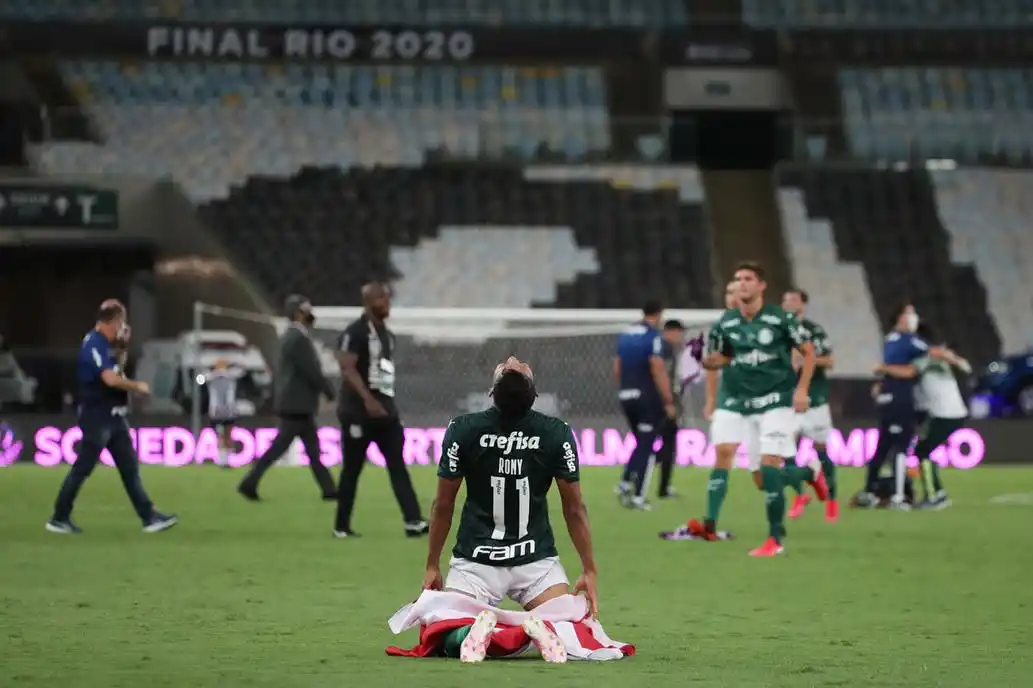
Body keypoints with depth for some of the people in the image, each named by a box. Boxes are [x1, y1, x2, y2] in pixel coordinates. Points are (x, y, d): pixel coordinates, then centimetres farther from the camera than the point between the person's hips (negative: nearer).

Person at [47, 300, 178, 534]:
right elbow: (111, 379, -30)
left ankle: (149, 517, 8)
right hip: (97, 417, -10)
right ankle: (59, 518, 6)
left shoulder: (105, 344, 13)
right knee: (82, 468, -3)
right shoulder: (94, 344, -19)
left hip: (113, 416, 10)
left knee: (130, 467, 8)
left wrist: (121, 346, 10)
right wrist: (138, 386, -15)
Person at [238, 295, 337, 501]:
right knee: (278, 447, -7)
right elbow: (312, 372, -19)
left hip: (296, 403, 10)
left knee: (313, 449, 9)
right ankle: (249, 483, -4)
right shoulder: (298, 339, -17)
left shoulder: (290, 336, 14)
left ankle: (328, 489, 9)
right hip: (297, 404, -10)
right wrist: (330, 392, -9)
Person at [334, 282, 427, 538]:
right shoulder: (355, 333, -11)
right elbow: (348, 369, -21)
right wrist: (368, 400, -30)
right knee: (352, 469, 1)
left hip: (385, 410, 8)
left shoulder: (387, 334, 16)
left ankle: (413, 521, -11)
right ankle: (341, 526, 11)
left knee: (398, 466, -3)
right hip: (359, 411, -8)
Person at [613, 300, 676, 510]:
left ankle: (625, 483, 7)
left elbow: (617, 369, 14)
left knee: (641, 443, 20)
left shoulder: (625, 335, 11)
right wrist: (669, 402, -13)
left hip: (626, 397, 6)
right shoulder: (653, 336, -12)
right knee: (646, 447, 1)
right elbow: (658, 371, -17)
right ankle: (638, 496, 0)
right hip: (647, 398, -6)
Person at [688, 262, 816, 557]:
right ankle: (710, 525, -22)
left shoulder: (780, 319, -6)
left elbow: (808, 352, 4)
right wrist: (705, 360, -7)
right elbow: (719, 360, 16)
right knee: (723, 449, -19)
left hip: (775, 400, -3)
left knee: (768, 464, -12)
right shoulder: (726, 323, 4)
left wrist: (801, 389, -6)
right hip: (736, 399, 3)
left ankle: (775, 539, -3)